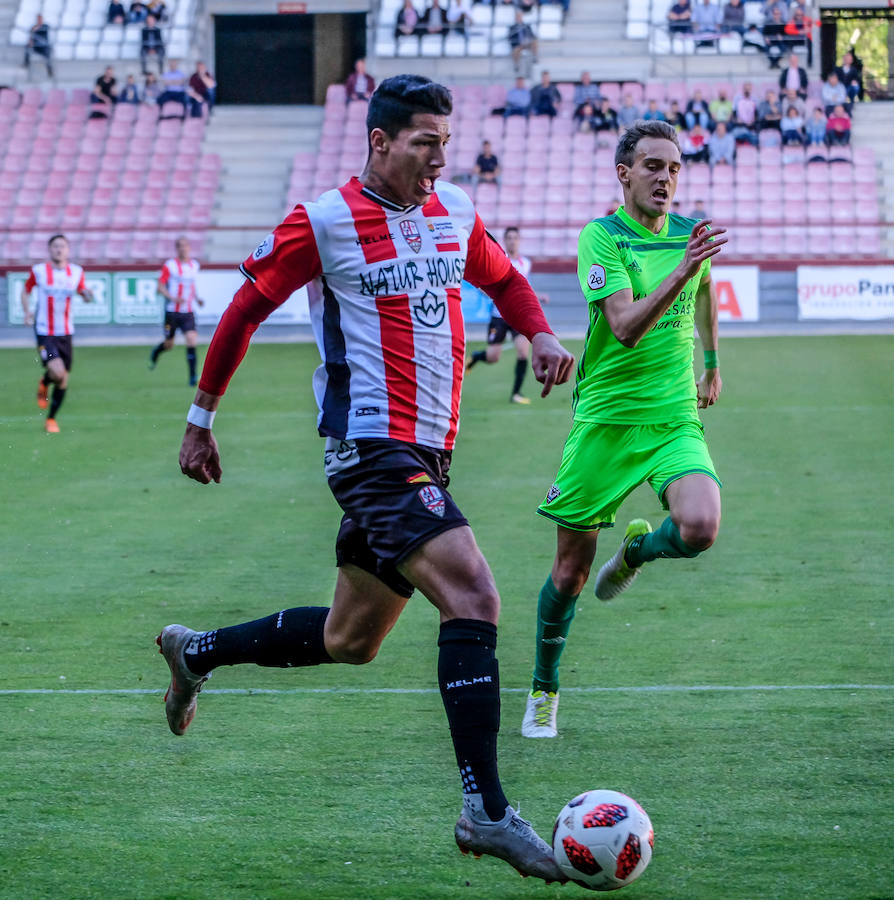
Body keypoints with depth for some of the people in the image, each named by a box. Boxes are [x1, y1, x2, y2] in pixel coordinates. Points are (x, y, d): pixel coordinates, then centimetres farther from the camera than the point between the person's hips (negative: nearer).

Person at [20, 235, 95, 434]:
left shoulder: (77, 272, 3)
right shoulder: (38, 271, -4)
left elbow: (83, 293, 15)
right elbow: (26, 291, 10)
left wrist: (87, 295, -9)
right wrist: (27, 311, -6)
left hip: (66, 333, 3)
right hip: (44, 332, -3)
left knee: (63, 382, 5)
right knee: (57, 372, -22)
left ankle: (51, 419, 25)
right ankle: (44, 385, 14)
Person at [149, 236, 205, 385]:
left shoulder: (194, 265, 8)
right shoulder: (169, 265, -8)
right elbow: (160, 286, -7)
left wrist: (197, 298, 8)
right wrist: (173, 298, -23)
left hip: (188, 312, 3)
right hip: (172, 312, -3)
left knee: (192, 341, -14)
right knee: (169, 344, 9)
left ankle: (193, 377, -11)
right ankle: (155, 353, 45)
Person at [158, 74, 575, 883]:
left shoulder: (456, 212, 10)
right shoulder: (324, 222, -8)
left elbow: (502, 277, 28)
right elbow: (246, 308, 1)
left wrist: (540, 334, 7)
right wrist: (201, 416, 6)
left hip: (424, 452, 8)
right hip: (371, 447, -8)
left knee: (348, 640, 17)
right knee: (473, 597, -21)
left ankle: (194, 652, 39)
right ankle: (487, 811, -20)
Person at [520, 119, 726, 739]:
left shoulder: (691, 234, 4)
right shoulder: (601, 237, -11)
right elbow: (625, 327, -25)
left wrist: (712, 366, 35)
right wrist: (678, 273, -36)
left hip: (675, 420, 3)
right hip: (605, 421, -3)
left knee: (700, 530, -25)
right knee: (570, 574, 4)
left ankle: (635, 552, 11)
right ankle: (544, 692, 27)